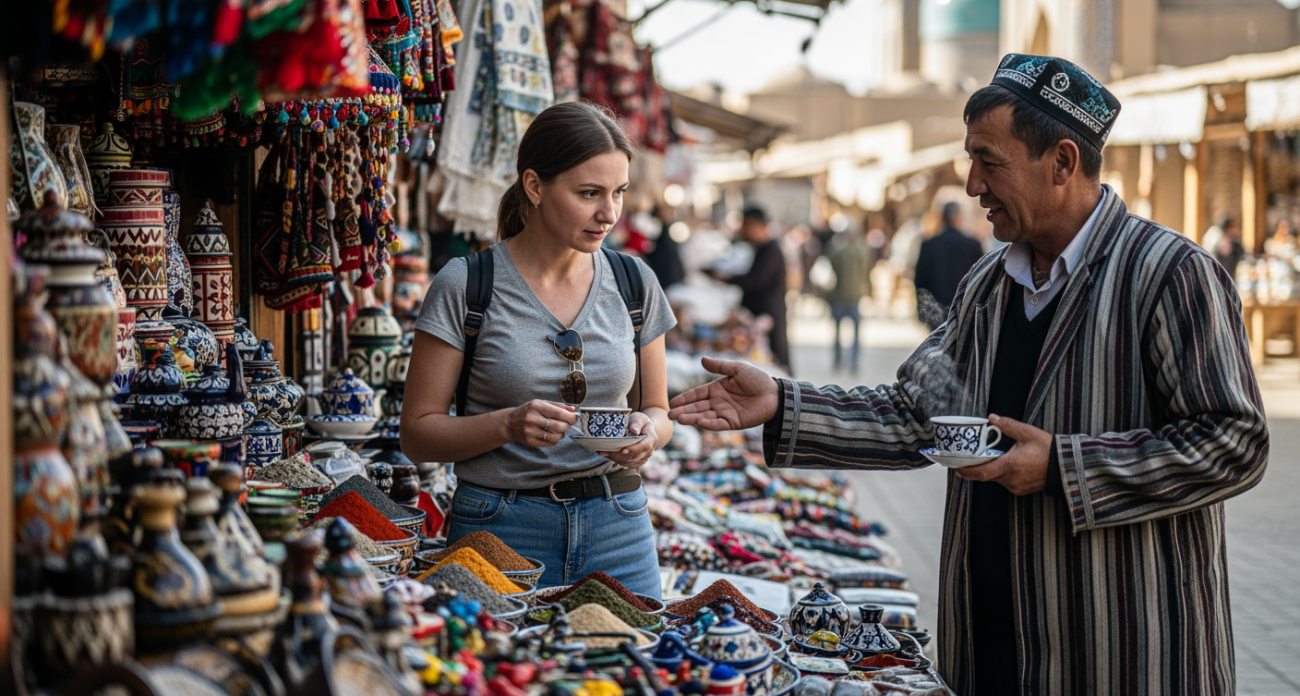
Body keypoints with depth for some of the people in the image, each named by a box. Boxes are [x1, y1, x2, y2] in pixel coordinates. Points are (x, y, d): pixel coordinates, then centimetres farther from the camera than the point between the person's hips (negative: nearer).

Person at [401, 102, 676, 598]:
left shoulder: (634, 283, 5)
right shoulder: (464, 287, -6)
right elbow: (417, 433, -5)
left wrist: (647, 432, -8)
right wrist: (509, 425, -21)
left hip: (617, 527, 3)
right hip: (503, 530, -3)